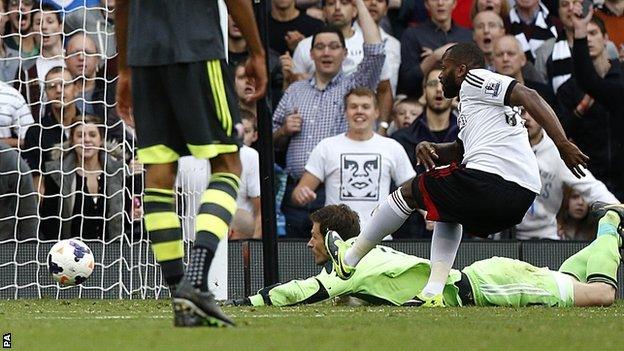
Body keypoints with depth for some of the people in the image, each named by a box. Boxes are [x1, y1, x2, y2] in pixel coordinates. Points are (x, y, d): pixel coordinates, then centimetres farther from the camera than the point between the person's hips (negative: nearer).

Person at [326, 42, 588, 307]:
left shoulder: (474, 80, 3)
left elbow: (527, 96, -10)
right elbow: (459, 150, 38)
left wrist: (563, 145, -19)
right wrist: (430, 148, 16)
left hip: (489, 180, -9)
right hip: (522, 198, 9)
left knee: (409, 193, 13)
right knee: (450, 211, 36)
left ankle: (349, 260, 28)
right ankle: (433, 293, 21)